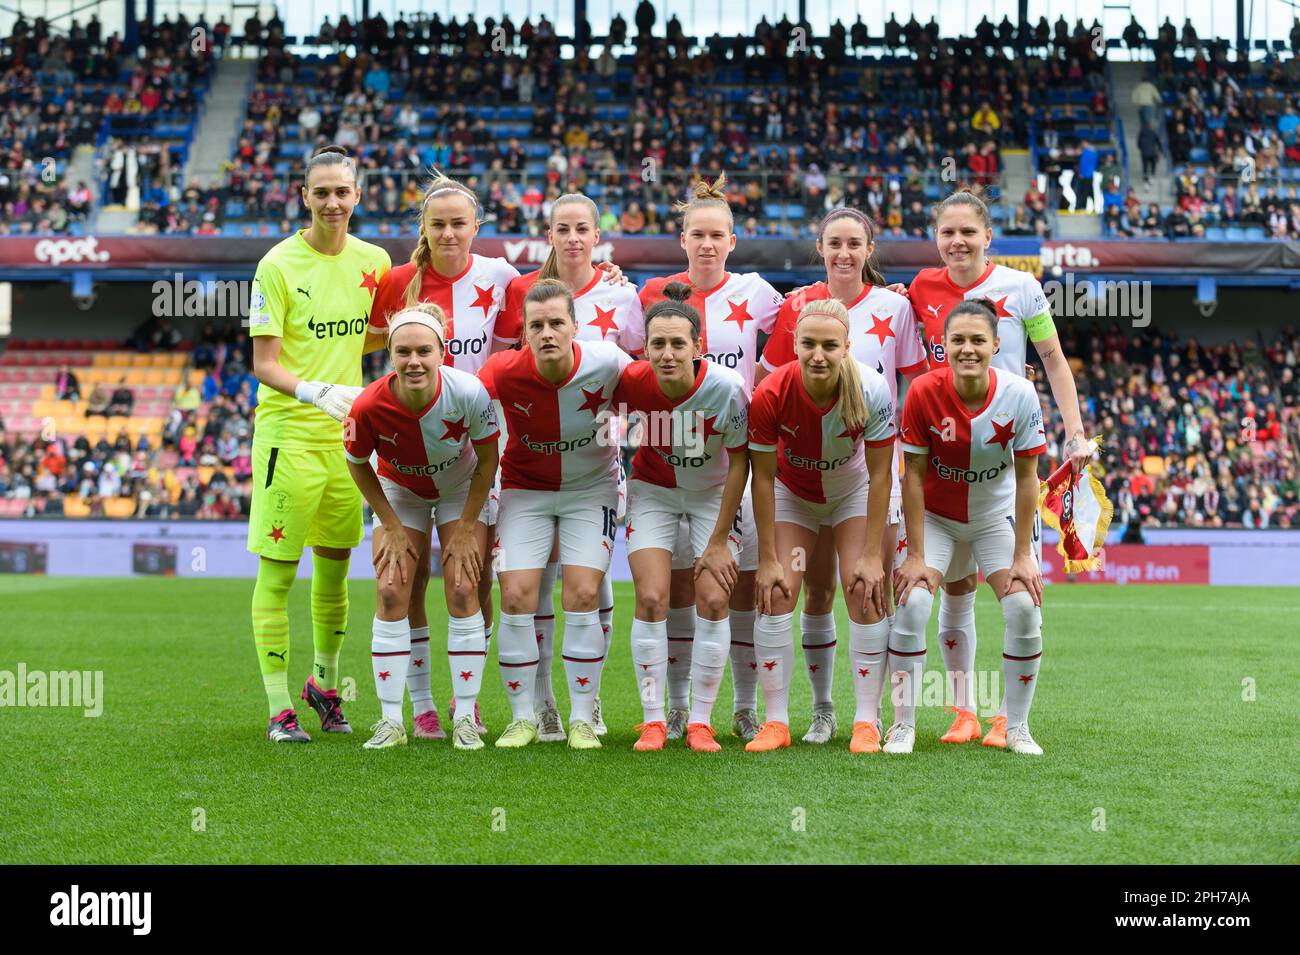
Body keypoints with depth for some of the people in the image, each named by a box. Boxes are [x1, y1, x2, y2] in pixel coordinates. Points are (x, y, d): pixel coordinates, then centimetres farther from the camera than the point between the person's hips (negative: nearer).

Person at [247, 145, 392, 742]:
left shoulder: (373, 261, 7)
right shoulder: (278, 265, -9)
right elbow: (264, 364, -11)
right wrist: (317, 392, -27)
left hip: (346, 434, 5)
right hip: (288, 431, -5)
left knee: (335, 566, 15)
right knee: (277, 573, -2)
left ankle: (324, 684, 33)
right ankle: (279, 709, 6)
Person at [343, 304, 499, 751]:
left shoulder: (469, 393, -34)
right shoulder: (369, 406, -33)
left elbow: (487, 461, -16)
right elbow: (358, 466, -11)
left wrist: (466, 528, -13)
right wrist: (393, 528, -8)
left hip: (462, 489, -1)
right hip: (399, 491, 1)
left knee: (462, 591, -10)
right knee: (390, 591, -9)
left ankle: (465, 718, 0)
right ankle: (391, 720, -1)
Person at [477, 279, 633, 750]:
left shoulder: (606, 363, -23)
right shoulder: (504, 372, -23)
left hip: (592, 487, 0)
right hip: (525, 487, 0)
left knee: (583, 595, -9)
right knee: (516, 596, -8)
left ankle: (582, 719, 3)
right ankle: (522, 718, 6)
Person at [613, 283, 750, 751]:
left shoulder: (726, 387, -29)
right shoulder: (631, 381, -26)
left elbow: (739, 462, -16)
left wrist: (718, 541, -12)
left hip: (714, 493, -1)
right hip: (653, 490, 1)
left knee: (713, 600, -9)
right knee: (651, 598, -10)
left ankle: (701, 721, 3)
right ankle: (653, 720, 1)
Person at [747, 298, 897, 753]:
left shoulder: (872, 390, -31)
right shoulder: (770, 395, -31)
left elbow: (880, 475, -21)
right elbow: (763, 478, -19)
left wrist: (872, 555, -20)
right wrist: (767, 559, -17)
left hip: (855, 491, 0)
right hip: (792, 493, 0)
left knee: (866, 593, -11)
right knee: (775, 593, -10)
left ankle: (866, 722, -3)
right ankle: (776, 721, -1)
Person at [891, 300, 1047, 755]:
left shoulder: (1019, 395, -20)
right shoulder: (924, 392, -22)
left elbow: (1026, 478, -12)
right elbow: (913, 474, -15)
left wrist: (1022, 555, -11)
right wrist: (916, 555, -16)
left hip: (997, 517, 1)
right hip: (936, 517, -1)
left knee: (1025, 608, -14)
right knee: (912, 605, -18)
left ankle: (1017, 727, 4)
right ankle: (903, 725, -3)